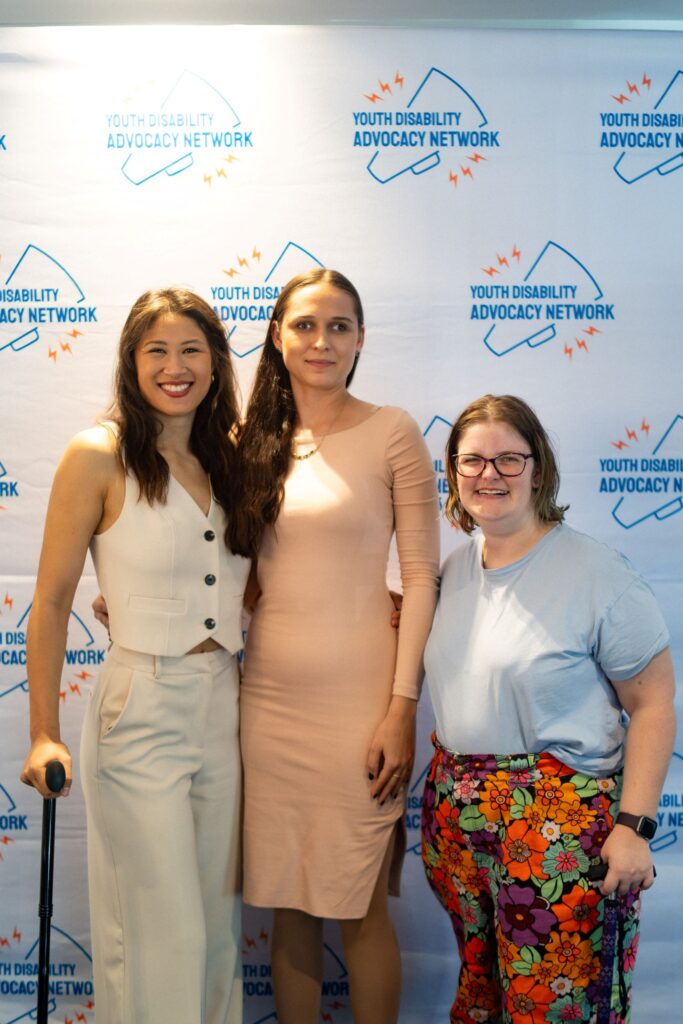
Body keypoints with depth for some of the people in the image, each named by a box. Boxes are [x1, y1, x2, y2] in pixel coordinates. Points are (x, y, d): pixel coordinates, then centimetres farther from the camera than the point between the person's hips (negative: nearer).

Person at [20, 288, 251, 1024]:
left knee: (217, 926, 15)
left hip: (225, 706, 5)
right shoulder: (99, 455, -8)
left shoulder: (228, 460, 9)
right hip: (142, 708, -5)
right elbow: (52, 600, -7)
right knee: (163, 936, 2)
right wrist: (43, 734, -9)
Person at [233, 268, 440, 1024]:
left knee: (360, 907, 6)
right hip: (269, 696, 4)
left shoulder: (391, 432, -3)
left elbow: (420, 576, -5)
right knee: (287, 905, 13)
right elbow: (246, 576, 13)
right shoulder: (255, 441, 9)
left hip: (357, 699, -3)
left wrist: (402, 707, -11)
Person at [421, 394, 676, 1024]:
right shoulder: (454, 568, 6)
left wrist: (634, 825, -15)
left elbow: (653, 705, -11)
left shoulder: (594, 571, -12)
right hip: (456, 815, 6)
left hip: (558, 828, -6)